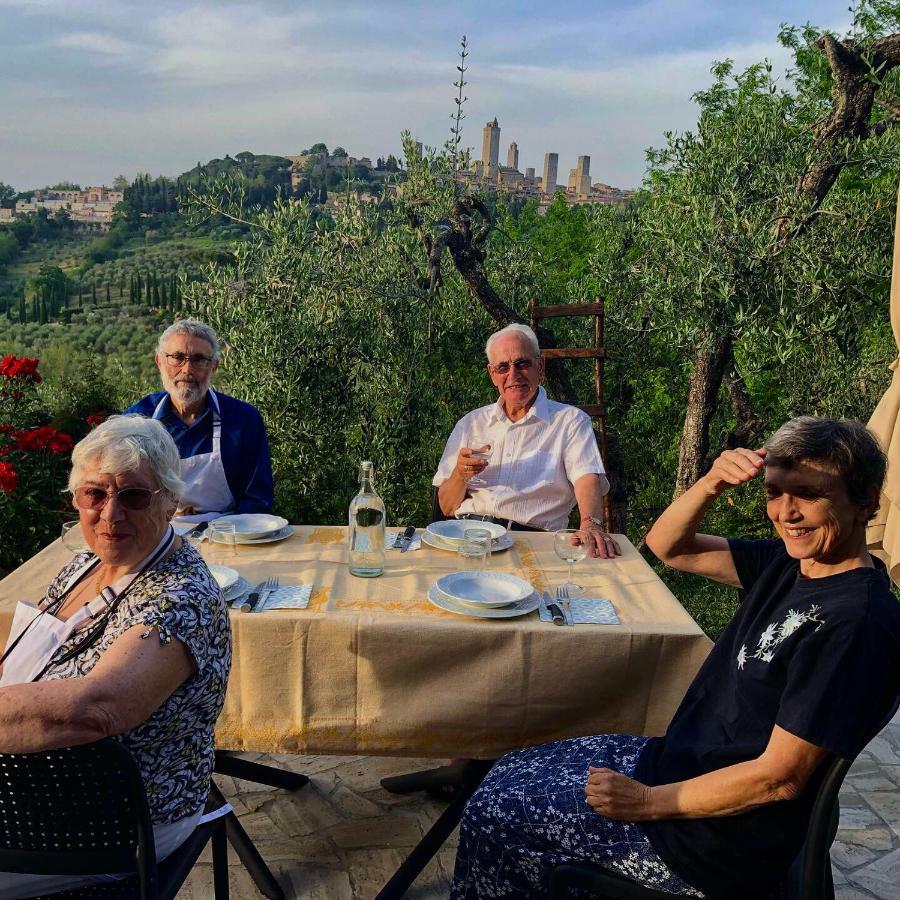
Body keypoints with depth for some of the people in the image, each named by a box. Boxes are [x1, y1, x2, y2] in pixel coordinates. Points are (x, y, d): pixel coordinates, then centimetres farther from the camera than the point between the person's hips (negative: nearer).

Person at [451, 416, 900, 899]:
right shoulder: (790, 564, 0)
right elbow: (667, 546, 2)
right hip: (679, 759, 9)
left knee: (493, 813, -4)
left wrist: (648, 802, -18)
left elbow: (779, 778, -25)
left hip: (713, 842, -9)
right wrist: (711, 484, -18)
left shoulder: (857, 621, -26)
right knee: (511, 772, 15)